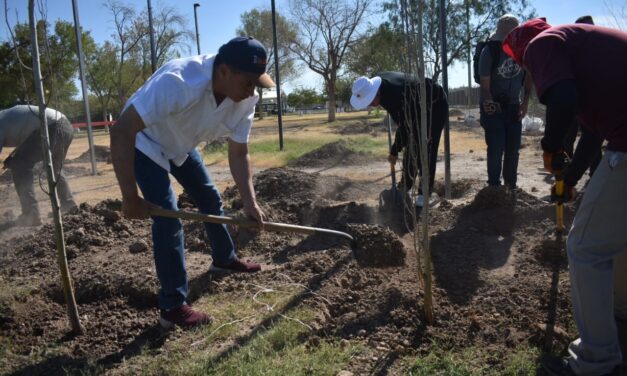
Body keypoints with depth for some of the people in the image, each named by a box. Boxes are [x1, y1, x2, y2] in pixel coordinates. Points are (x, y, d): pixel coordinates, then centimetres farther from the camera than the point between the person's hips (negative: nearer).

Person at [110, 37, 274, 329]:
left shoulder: (246, 98, -20)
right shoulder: (178, 81, -42)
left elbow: (238, 154, -10)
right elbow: (121, 131, -41)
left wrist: (249, 201, -22)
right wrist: (130, 198, -40)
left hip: (180, 145, 7)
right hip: (144, 143, -7)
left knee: (210, 198, 14)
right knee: (167, 214, -15)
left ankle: (225, 259, 39)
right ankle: (172, 307, -5)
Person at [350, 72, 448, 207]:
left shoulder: (395, 95, -40)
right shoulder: (379, 82, -15)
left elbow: (405, 127, -29)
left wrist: (394, 151, -18)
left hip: (435, 105, -9)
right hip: (416, 107, 9)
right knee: (410, 146, 8)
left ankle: (424, 192, -6)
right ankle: (405, 187, 17)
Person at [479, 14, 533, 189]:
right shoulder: (490, 50, -15)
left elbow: (528, 77, 7)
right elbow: (484, 83, -16)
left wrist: (525, 102, 2)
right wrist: (489, 103, -22)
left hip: (513, 105, 4)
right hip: (492, 106, -4)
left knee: (513, 147, 7)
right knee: (496, 147, -9)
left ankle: (511, 185, 20)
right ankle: (494, 186, 2)